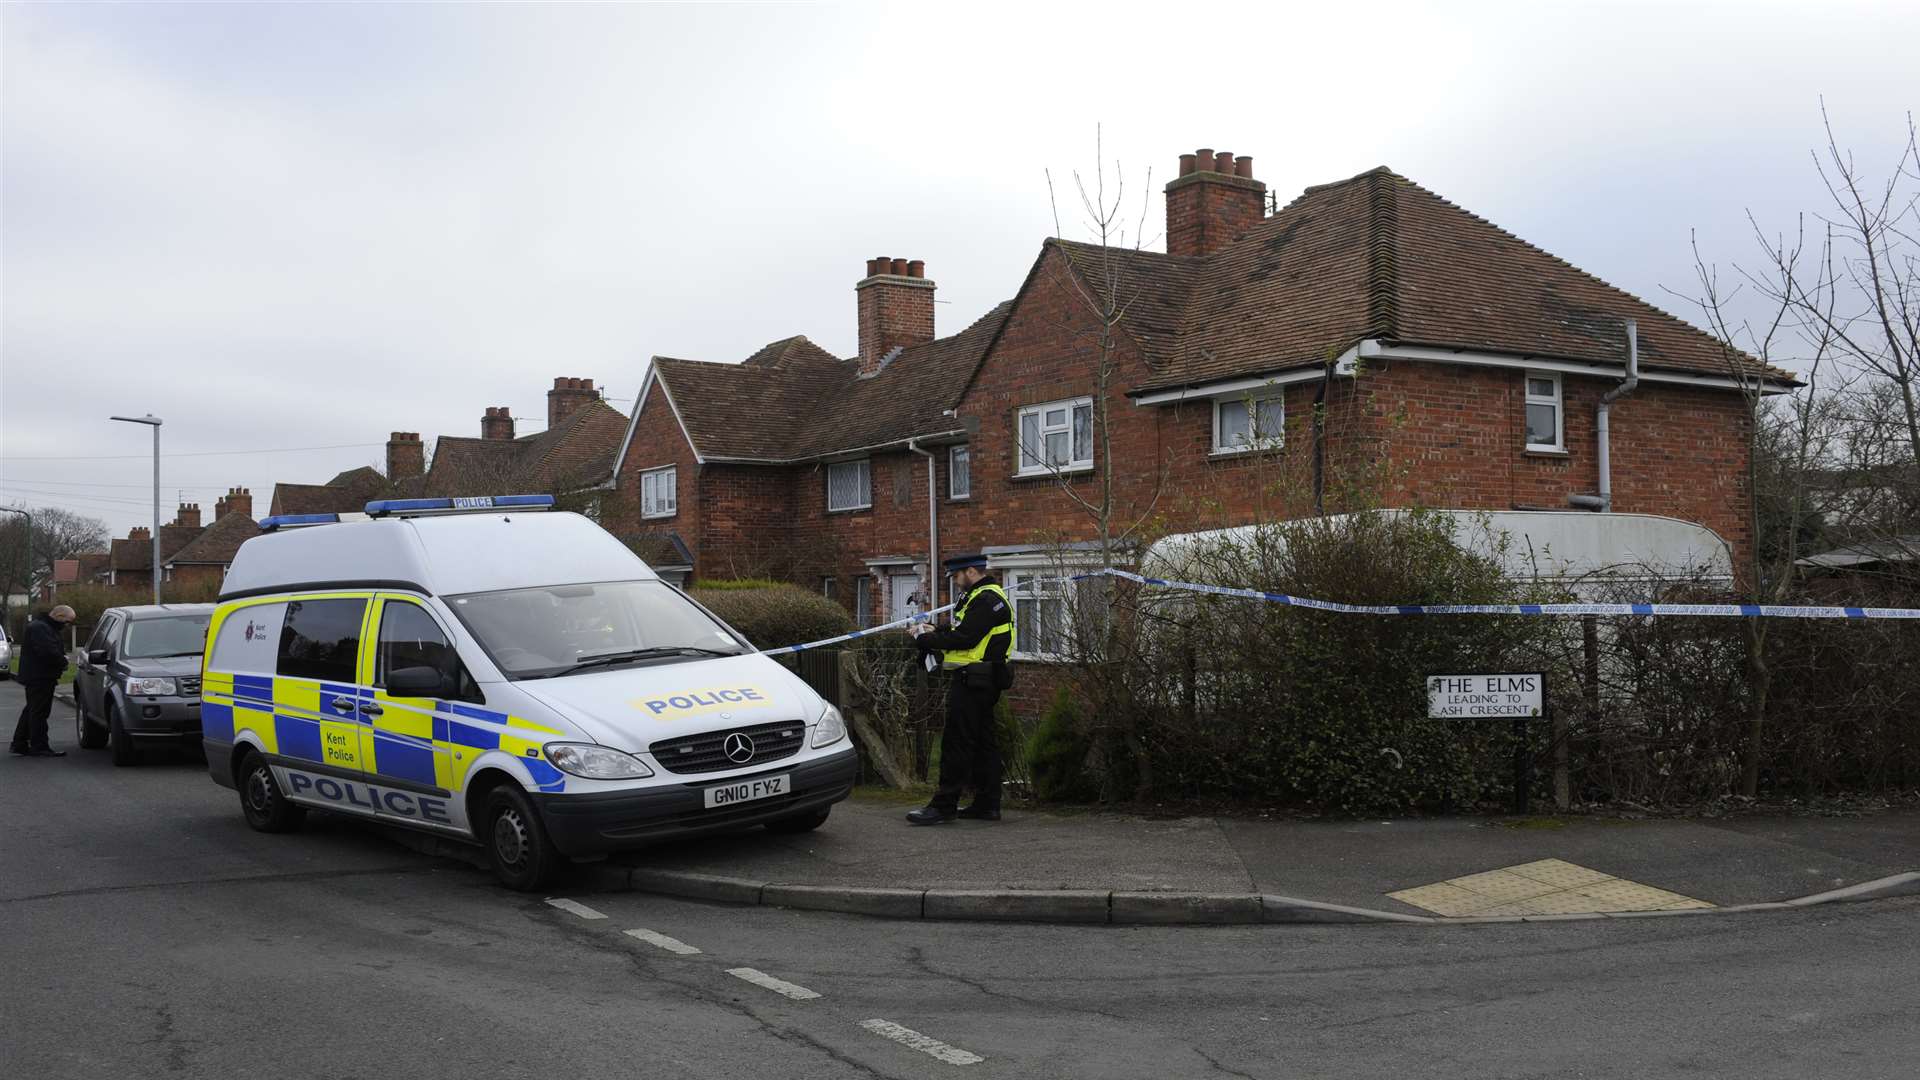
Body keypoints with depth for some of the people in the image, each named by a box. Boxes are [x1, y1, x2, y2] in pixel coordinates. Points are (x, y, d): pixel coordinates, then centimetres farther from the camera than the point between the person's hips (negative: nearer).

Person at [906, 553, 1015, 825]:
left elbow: (964, 639, -22)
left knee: (957, 743, -9)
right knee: (984, 742, 12)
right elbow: (966, 634, 19)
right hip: (983, 682, 11)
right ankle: (987, 804, 15)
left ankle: (944, 805, -8)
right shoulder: (988, 596, 20)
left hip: (971, 681, -11)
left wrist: (926, 639, -13)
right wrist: (935, 634, 9)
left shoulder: (986, 600, -15)